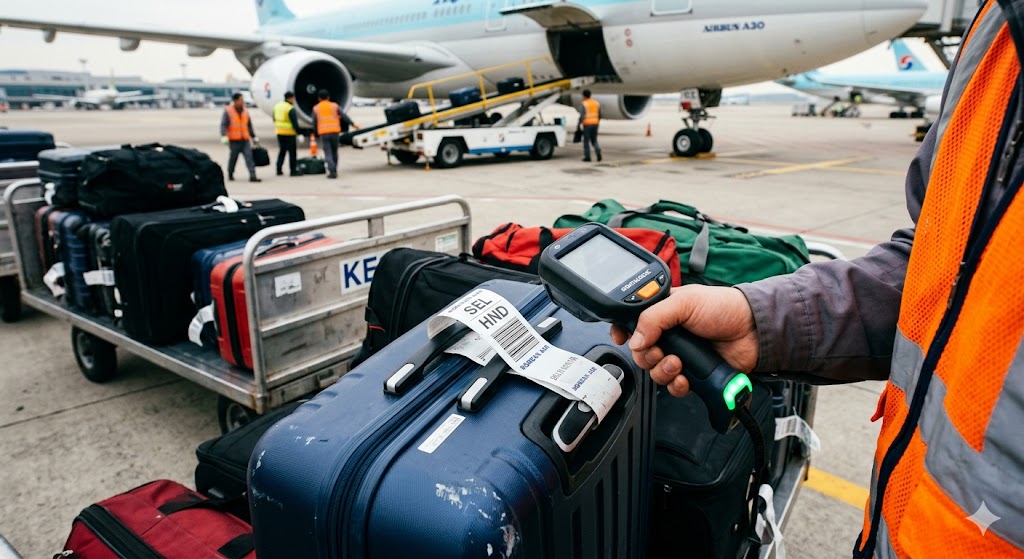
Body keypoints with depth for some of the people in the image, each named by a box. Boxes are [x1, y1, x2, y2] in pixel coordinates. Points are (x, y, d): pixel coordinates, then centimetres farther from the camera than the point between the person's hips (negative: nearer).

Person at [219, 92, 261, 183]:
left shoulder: (245, 112, 12)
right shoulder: (228, 111, -2)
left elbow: (249, 126, 21)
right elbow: (223, 125, -8)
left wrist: (254, 137, 22)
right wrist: (224, 136, -21)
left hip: (245, 140, 4)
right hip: (234, 140, -4)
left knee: (249, 157, -9)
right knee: (233, 158, 6)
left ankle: (252, 176, -13)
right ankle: (230, 174, 25)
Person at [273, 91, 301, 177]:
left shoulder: (277, 106, 10)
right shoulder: (290, 109, -16)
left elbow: (274, 119, 17)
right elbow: (295, 123, -18)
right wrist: (299, 133, -14)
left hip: (279, 132, 8)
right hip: (289, 133, -8)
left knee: (282, 151, 16)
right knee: (292, 152, 0)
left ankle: (279, 170, 16)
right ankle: (293, 171, 0)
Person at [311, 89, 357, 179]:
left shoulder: (316, 108, 9)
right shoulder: (334, 106, 9)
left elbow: (314, 123, 11)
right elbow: (344, 116, -1)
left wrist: (315, 133, 24)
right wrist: (352, 124, -4)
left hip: (323, 133, -1)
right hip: (335, 132, 1)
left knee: (328, 153, -2)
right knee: (334, 152, 14)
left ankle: (332, 172, -16)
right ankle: (334, 170, 20)